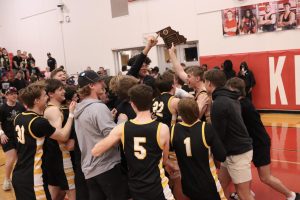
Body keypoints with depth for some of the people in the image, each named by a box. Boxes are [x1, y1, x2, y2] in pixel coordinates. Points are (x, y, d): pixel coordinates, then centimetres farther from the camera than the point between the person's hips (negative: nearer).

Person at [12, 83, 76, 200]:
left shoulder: (18, 118, 3)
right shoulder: (39, 122, -20)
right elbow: (64, 137, -12)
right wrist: (71, 114, -5)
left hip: (18, 175, 8)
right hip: (31, 178, -8)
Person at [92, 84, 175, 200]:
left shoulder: (121, 128, -11)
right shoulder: (162, 129, -16)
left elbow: (95, 152, -6)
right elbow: (164, 160, -1)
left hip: (134, 189, 4)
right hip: (157, 188, -3)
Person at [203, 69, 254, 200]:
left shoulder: (219, 103, -21)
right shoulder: (230, 98, 8)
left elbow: (218, 134, -18)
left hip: (237, 153, -9)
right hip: (237, 149, 9)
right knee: (221, 186, 17)